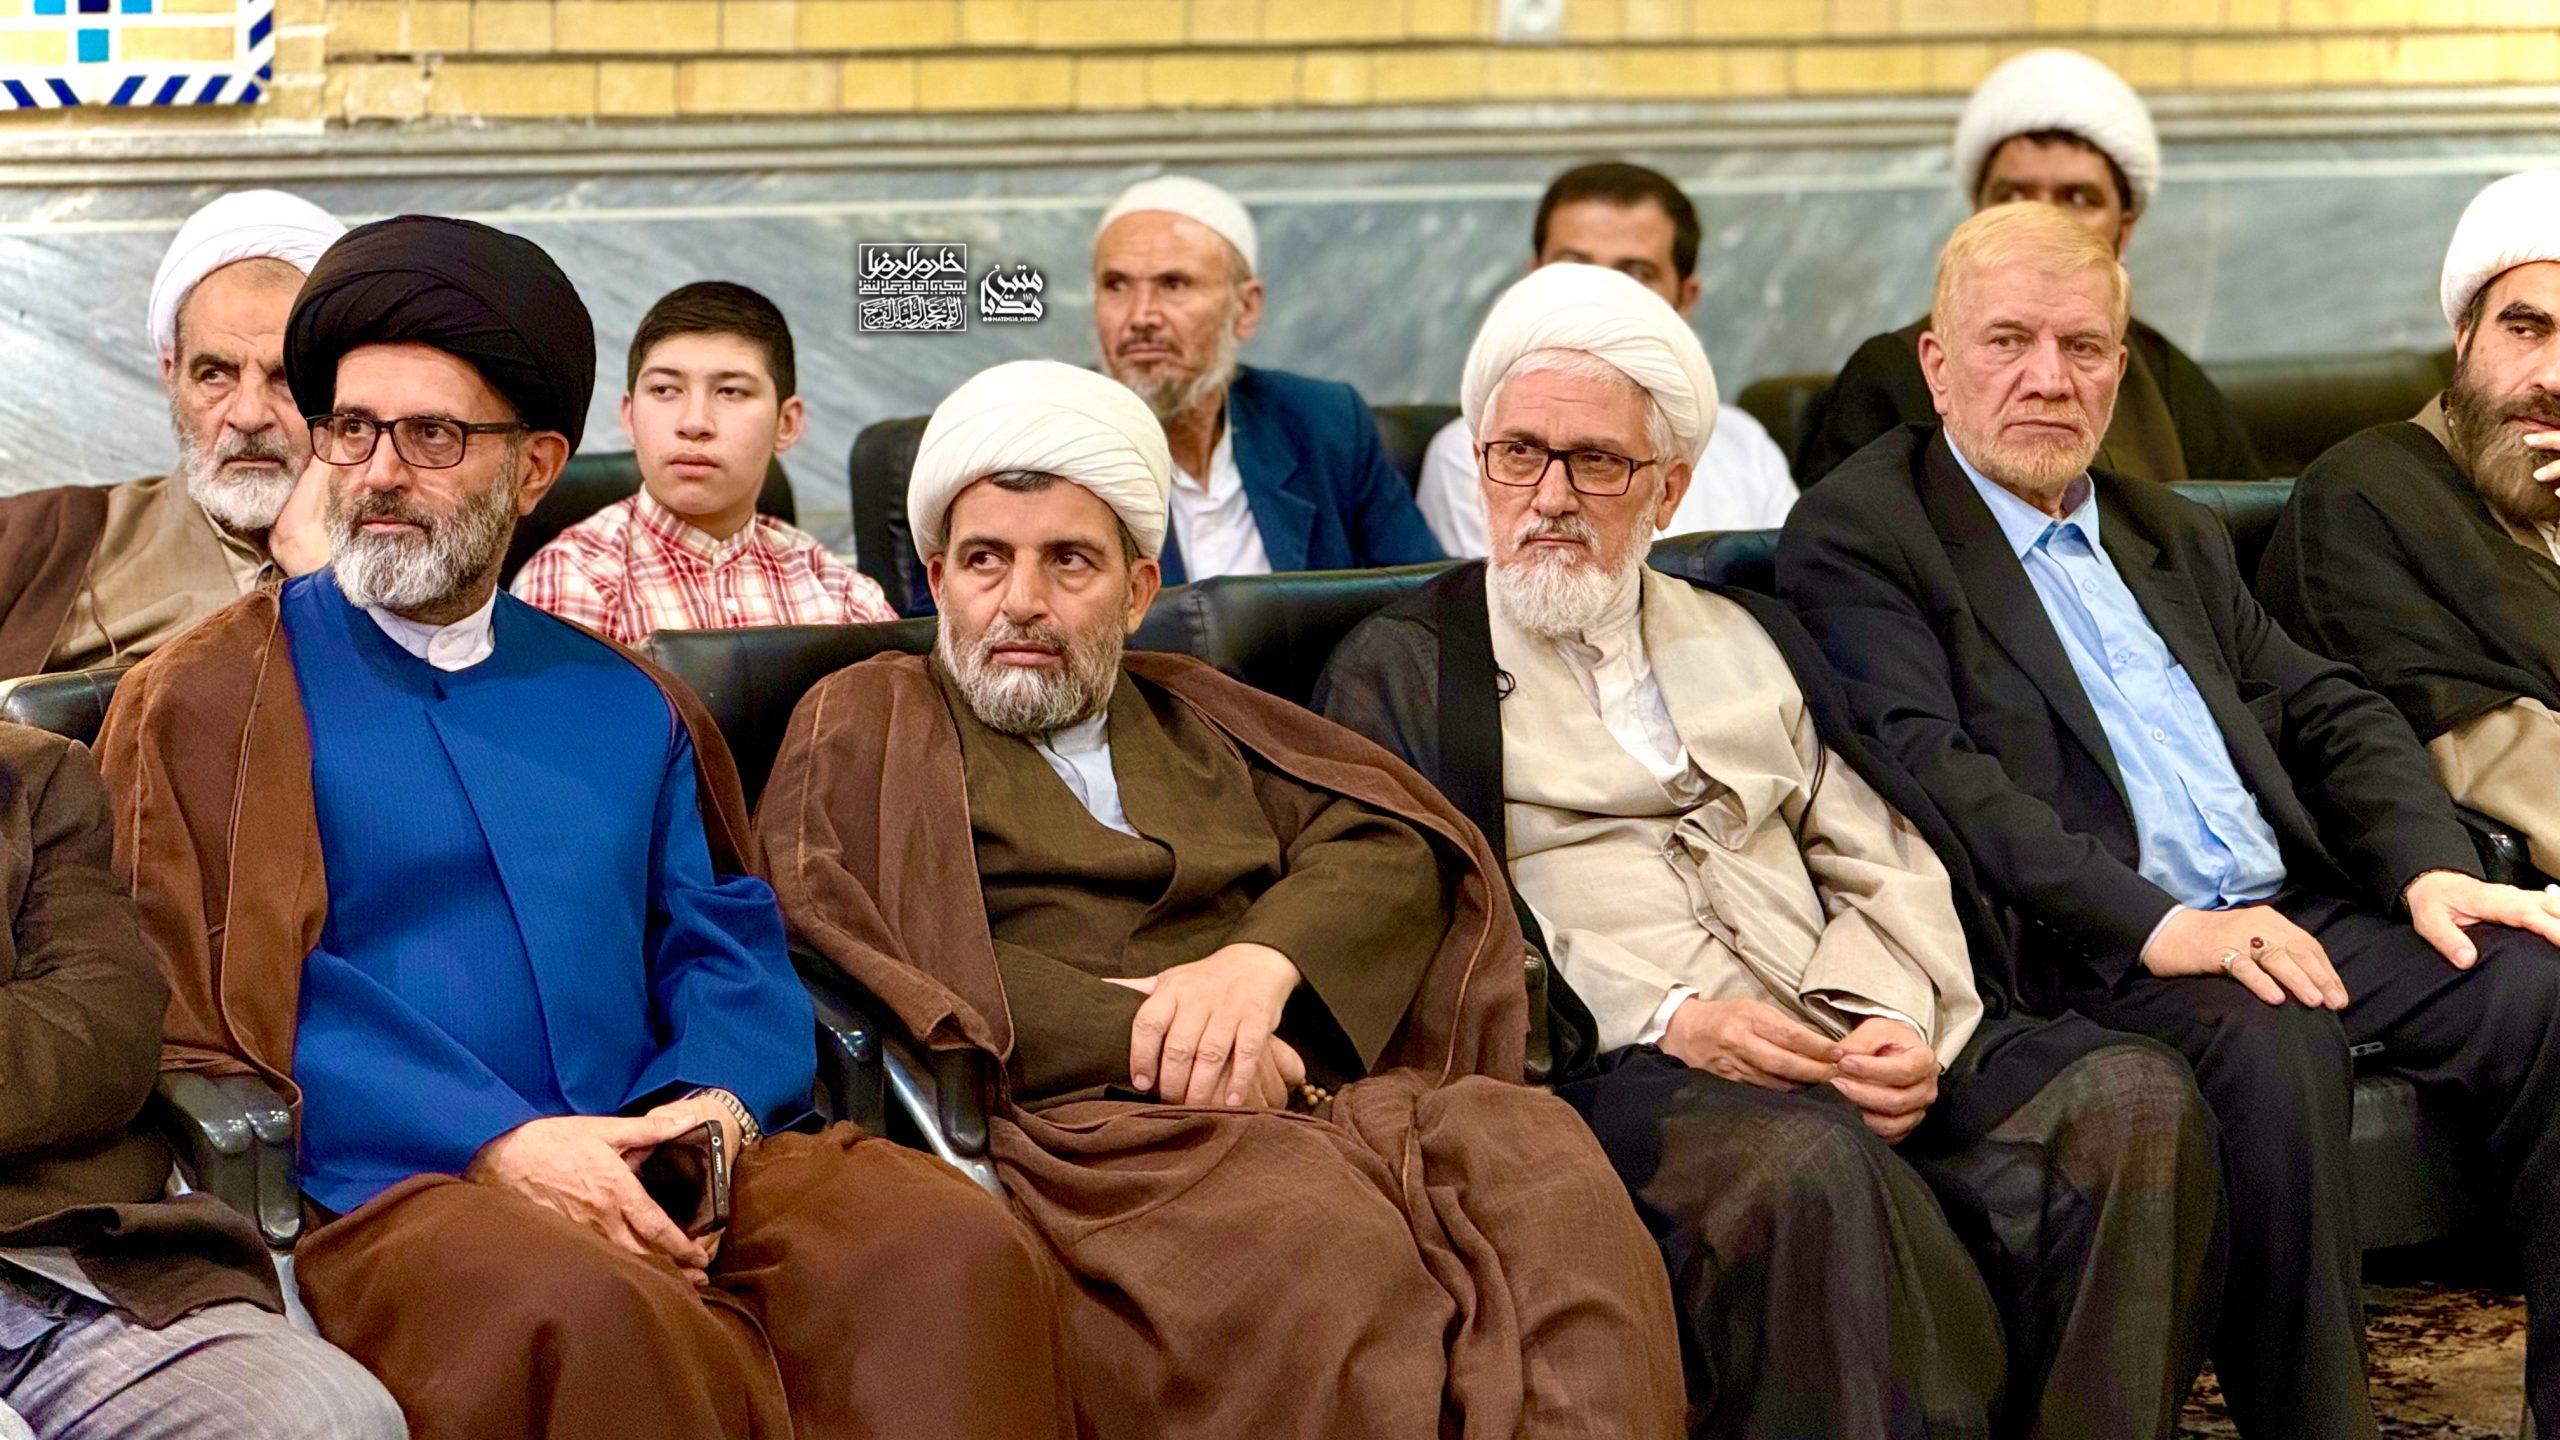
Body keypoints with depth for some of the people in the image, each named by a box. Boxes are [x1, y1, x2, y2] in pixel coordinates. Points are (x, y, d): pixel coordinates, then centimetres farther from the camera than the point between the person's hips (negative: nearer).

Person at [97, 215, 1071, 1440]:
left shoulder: (623, 703, 23)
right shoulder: (207, 702, 9)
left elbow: (727, 944, 16)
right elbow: (206, 1009, -2)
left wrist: (716, 1104, -9)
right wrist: (497, 1144, -15)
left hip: (656, 1169, 4)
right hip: (390, 1188, -4)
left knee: (953, 1247, -26)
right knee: (588, 1310, -39)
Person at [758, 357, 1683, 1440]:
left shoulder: (1196, 720, 31)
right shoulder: (864, 724, 18)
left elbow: (1397, 842, 15)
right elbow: (830, 946, -1)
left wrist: (1259, 961, -8)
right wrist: (1138, 1034, -10)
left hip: (1327, 1092, 5)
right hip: (1083, 1125, -4)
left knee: (1543, 1169, -28)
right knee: (1323, 1246, -37)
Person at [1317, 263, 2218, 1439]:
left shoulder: (1748, 641, 27)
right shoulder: (1400, 670, 12)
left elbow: (1883, 867, 19)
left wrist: (1893, 1018, -4)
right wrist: (1659, 1021, -13)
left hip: (1852, 1053, 5)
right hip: (1606, 1074, -5)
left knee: (2134, 1097, -21)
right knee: (1803, 1159, -38)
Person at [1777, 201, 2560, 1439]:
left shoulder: (2175, 536, 25)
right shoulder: (1857, 535, 2)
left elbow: (2330, 713, 20)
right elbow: (1931, 770, -12)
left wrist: (2431, 867, -1)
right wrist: (2155, 923, -23)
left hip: (2299, 916, 7)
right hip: (2093, 957, -7)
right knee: (2271, 1050, -35)